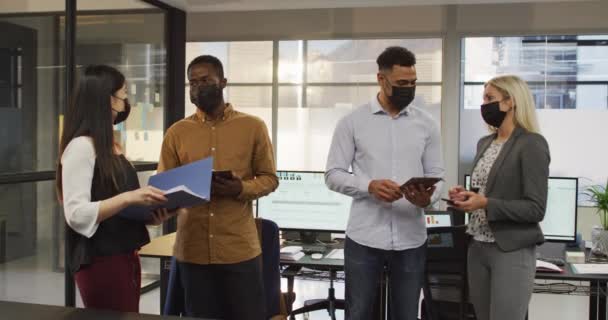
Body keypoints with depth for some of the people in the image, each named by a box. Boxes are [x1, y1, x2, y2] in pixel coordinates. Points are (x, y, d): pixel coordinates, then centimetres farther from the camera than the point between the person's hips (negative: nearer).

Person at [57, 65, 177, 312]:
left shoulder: (111, 146, 12)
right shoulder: (82, 146, -14)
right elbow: (76, 214, -20)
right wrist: (129, 198, -26)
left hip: (125, 257, 8)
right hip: (100, 261, -8)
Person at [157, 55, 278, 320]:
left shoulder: (253, 127, 1)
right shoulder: (176, 132, 6)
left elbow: (269, 178, 3)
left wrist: (241, 189, -17)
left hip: (240, 248, -2)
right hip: (192, 249, 2)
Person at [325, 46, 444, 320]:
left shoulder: (426, 124, 6)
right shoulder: (352, 122, -1)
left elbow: (436, 175, 8)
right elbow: (333, 175, -1)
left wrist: (428, 198, -15)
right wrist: (369, 186, -20)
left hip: (411, 240, 2)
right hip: (364, 239, -2)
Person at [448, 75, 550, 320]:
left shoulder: (532, 144, -11)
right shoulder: (485, 143, 12)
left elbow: (536, 209, -15)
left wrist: (486, 204, -22)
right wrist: (466, 196, 1)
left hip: (512, 252, -7)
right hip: (478, 248, 7)